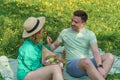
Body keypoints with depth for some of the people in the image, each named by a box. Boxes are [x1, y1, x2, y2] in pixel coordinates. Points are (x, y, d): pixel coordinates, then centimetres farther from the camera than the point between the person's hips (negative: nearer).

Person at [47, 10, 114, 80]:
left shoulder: (90, 34, 3)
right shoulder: (65, 32, 6)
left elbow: (96, 52, -10)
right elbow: (54, 46, 16)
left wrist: (100, 66, -29)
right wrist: (49, 43, -10)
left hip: (87, 63, 3)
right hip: (72, 65, -2)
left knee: (109, 56, -21)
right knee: (86, 61, -37)